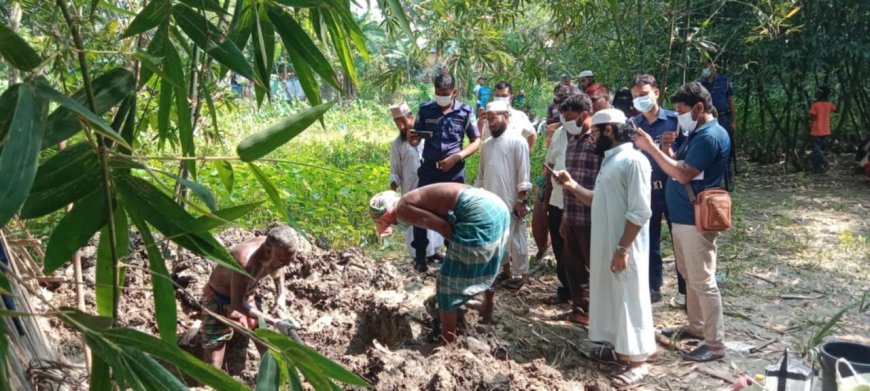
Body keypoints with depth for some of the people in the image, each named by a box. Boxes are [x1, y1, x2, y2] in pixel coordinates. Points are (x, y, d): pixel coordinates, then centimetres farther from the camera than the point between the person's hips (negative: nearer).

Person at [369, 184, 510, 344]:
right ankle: (488, 311, 55)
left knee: (449, 283, 5)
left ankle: (448, 343, 15)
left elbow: (443, 227, -9)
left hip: (479, 215, -9)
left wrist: (460, 249, 5)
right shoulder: (414, 200, 25)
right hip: (496, 206, 9)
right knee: (485, 267, 33)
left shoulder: (402, 210, -2)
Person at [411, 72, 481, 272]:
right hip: (429, 167, 1)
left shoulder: (465, 112, -2)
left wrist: (456, 157, -13)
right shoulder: (425, 109, 1)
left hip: (454, 169, -1)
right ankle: (420, 255, 12)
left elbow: (476, 141, 0)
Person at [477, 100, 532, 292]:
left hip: (511, 202, -7)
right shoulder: (486, 144, 11)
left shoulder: (517, 141, -8)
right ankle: (506, 272, 28)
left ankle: (523, 278, 5)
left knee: (516, 240, -1)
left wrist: (521, 200, -15)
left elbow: (523, 174, -12)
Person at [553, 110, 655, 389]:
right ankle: (617, 347, 32)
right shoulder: (610, 159, 12)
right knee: (610, 297, 18)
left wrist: (622, 249, -23)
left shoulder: (633, 160, -17)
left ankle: (637, 362, 8)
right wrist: (573, 187, 8)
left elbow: (640, 212, -22)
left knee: (629, 300, -1)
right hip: (604, 245, 9)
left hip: (624, 248, -9)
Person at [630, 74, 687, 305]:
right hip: (646, 191, 3)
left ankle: (685, 290, 20)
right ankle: (652, 288, 25)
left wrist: (669, 150, -23)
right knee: (649, 242, 11)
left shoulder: (674, 120, -7)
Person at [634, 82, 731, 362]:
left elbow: (684, 174, -25)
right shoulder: (697, 134, 14)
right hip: (683, 217, 10)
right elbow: (678, 165, 13)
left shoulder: (711, 136, -19)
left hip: (697, 220, -10)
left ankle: (715, 343, 4)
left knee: (703, 281, -4)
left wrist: (652, 148, -23)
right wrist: (657, 149, -1)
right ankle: (696, 326, 34)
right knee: (690, 276, 20)